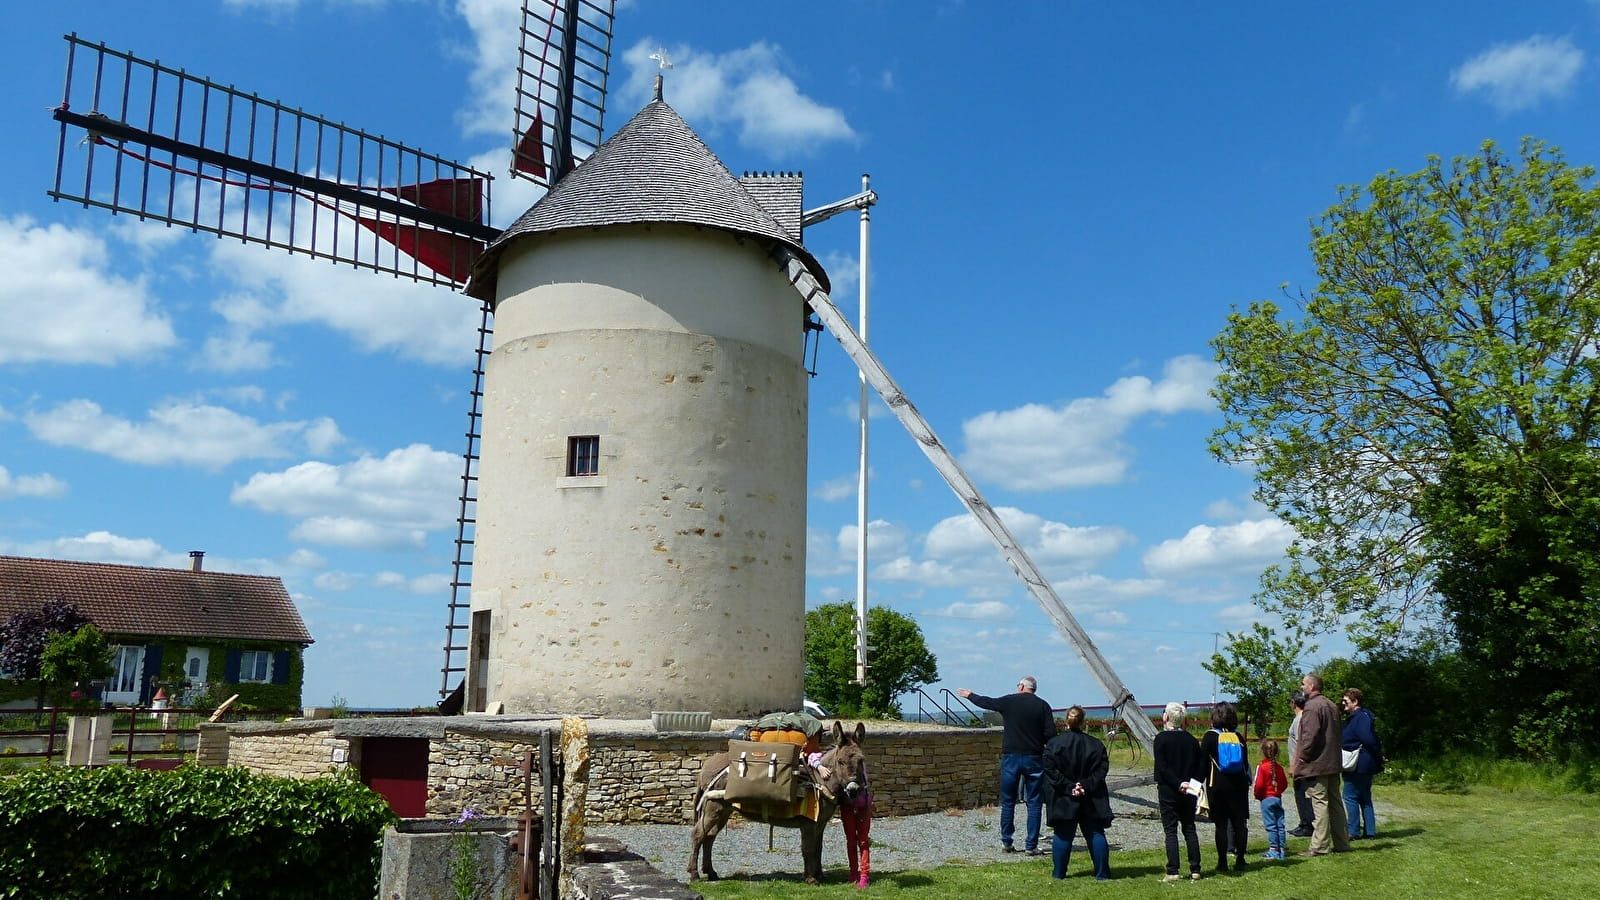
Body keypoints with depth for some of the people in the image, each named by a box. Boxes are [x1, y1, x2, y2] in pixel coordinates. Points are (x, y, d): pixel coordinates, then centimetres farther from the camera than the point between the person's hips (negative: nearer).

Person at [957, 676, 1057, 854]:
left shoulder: (1008, 701, 1)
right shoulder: (1042, 706, -1)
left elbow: (986, 702, 16)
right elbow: (1051, 734, -6)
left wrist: (970, 695, 34)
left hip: (1011, 757, 1)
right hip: (1034, 759, 0)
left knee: (1008, 802, 11)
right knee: (1034, 803, 4)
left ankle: (1006, 842, 16)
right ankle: (1031, 846, 2)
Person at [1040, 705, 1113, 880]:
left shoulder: (1054, 744, -5)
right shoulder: (1096, 744, 1)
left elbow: (1051, 771, -11)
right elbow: (1102, 769, -5)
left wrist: (1068, 787, -11)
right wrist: (1086, 786, -10)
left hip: (1064, 800, -1)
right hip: (1090, 800, 1)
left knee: (1063, 836, 6)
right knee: (1095, 834, 8)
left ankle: (1059, 873, 12)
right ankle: (1102, 873, 8)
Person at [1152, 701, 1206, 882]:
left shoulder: (1161, 738, -9)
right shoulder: (1191, 739, 6)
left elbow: (1161, 768, -16)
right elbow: (1202, 765, 6)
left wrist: (1178, 784, -14)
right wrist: (1193, 783, 3)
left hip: (1168, 792, -5)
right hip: (1188, 793, 5)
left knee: (1171, 831, -2)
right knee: (1189, 829, 12)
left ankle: (1172, 872, -5)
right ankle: (1195, 870, 12)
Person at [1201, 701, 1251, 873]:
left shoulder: (1210, 736, -6)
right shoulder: (1238, 736, 3)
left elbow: (1203, 762, -6)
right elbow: (1246, 763, 8)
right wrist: (1245, 780, 18)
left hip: (1218, 786, -3)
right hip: (1239, 785, 3)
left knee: (1221, 824, 0)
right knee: (1239, 823, 9)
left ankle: (1222, 862, 1)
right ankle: (1240, 860, 13)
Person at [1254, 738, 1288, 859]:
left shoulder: (1262, 767, -14)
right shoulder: (1279, 767, 5)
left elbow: (1259, 785, -15)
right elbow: (1285, 783, 10)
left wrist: (1257, 795, 2)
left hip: (1267, 799, -6)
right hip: (1278, 798, 6)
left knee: (1270, 825, -3)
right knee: (1280, 824, 8)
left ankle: (1274, 850, -2)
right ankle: (1281, 849, 12)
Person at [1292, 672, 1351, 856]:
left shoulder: (1312, 707, -15)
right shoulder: (1331, 705, 15)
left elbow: (1309, 738, -20)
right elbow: (1340, 734, 21)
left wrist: (1297, 763, -14)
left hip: (1317, 765, -9)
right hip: (1333, 764, 9)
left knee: (1319, 804, -7)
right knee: (1335, 803, 14)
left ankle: (1319, 846, -6)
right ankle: (1342, 843, 19)